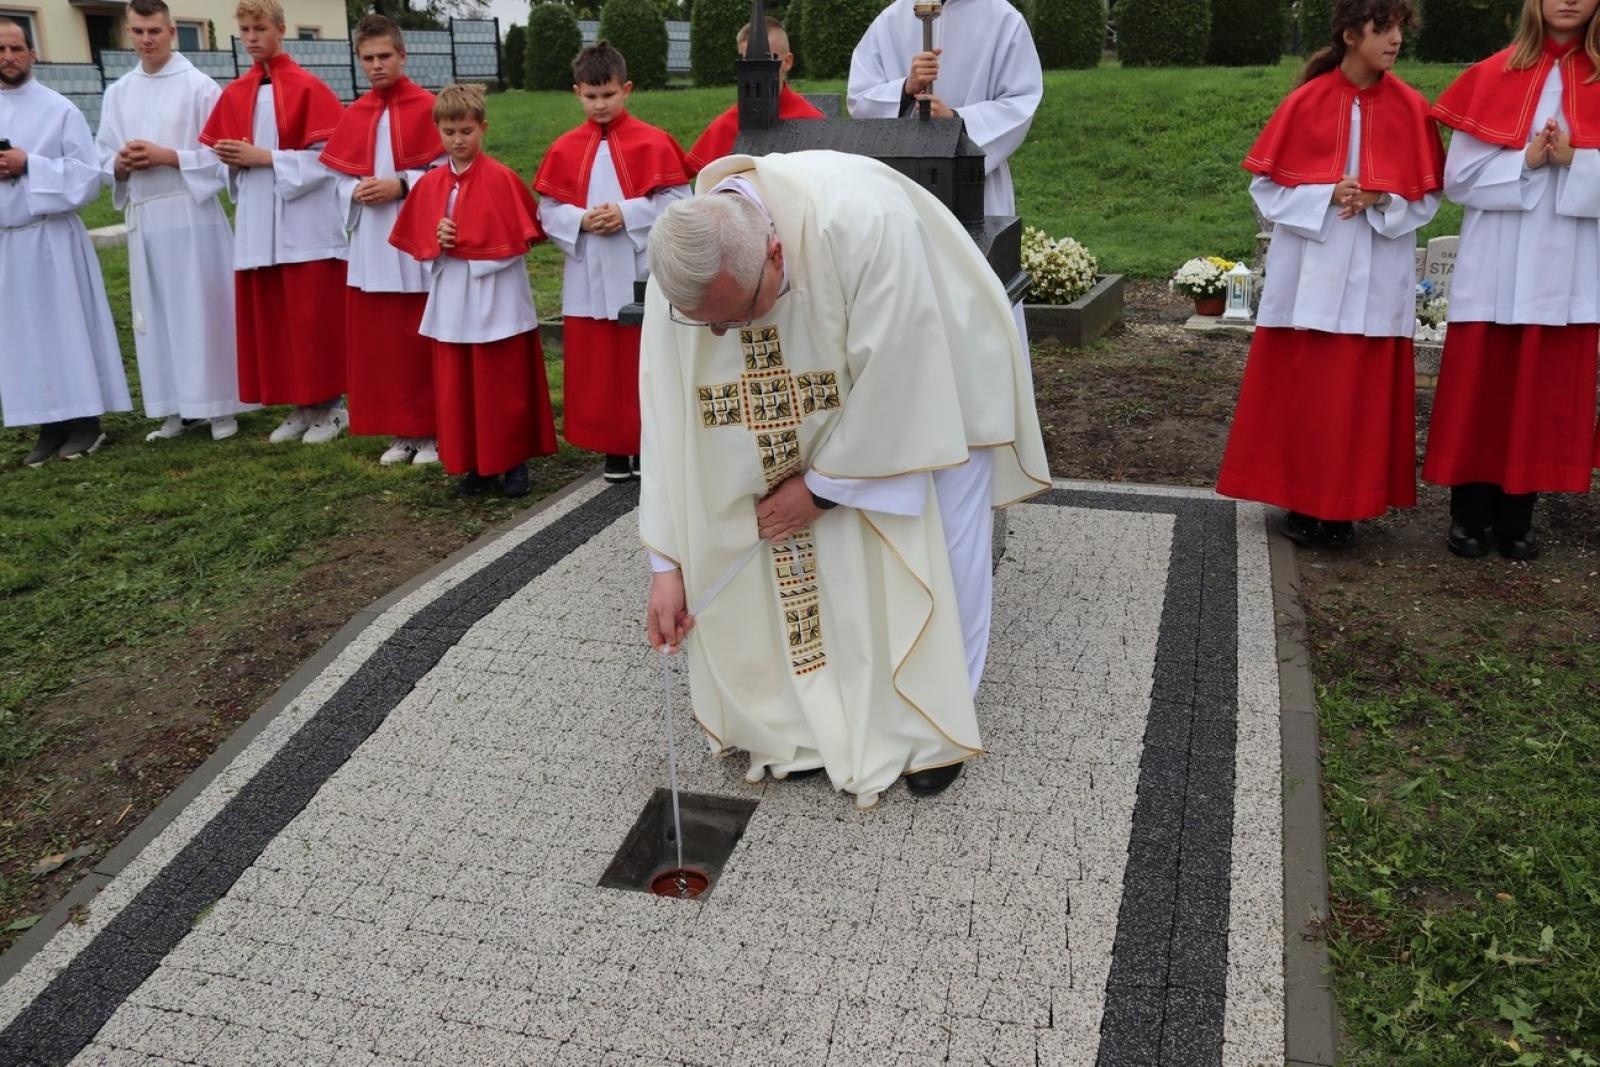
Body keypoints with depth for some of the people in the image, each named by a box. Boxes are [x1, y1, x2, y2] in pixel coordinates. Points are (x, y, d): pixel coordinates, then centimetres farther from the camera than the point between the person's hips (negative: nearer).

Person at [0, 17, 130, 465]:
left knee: (69, 329, 1)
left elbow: (88, 175, -7)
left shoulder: (60, 110, -3)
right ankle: (49, 425, 12)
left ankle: (85, 421, 10)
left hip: (52, 239, -4)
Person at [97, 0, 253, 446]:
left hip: (192, 215, -5)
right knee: (157, 315, 7)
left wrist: (168, 157, -15)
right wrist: (121, 164, -7)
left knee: (203, 310, -2)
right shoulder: (117, 93, 12)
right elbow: (105, 159, 15)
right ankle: (177, 407, 15)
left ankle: (219, 405, 7)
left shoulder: (199, 87, -4)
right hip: (143, 217, 5)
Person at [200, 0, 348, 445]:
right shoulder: (234, 94, 12)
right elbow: (218, 151, 18)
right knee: (267, 320, 7)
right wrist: (234, 160, -5)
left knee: (313, 318, -3)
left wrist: (265, 158, -14)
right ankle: (301, 406, 17)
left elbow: (328, 155, -11)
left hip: (304, 223, -6)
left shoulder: (308, 88, -5)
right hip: (256, 224, 6)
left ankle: (330, 406, 9)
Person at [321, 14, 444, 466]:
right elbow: (340, 179, 13)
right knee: (377, 343, 8)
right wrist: (356, 194, -8)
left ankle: (432, 431, 11)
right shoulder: (353, 116, 10)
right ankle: (400, 431, 19)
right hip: (370, 248, 5)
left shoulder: (427, 107, -5)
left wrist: (402, 185, -18)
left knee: (422, 343, 0)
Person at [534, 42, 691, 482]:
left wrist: (627, 214, -17)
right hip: (588, 277, 3)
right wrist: (582, 221, -13)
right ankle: (613, 448, 18)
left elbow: (678, 203, -8)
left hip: (642, 274, -3)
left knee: (643, 364, 5)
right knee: (596, 367, 7)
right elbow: (548, 212, 6)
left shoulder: (653, 143, -3)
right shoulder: (564, 150, 5)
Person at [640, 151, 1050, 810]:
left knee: (940, 553, 0)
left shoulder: (861, 223, -42)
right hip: (824, 405, 4)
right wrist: (668, 563, -18)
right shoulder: (684, 270, -26)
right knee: (805, 555, 0)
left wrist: (822, 485, -22)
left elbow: (894, 380, -34)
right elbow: (672, 418, -19)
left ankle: (938, 720, 19)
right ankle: (825, 719, 17)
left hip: (935, 383, -4)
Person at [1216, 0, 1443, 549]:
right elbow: (1267, 186, 0)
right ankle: (1303, 504, 13)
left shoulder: (1411, 109, 3)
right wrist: (1326, 196, -15)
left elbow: (1427, 197, 6)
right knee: (1302, 389, 2)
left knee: (1363, 394, 3)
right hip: (1310, 275, -1)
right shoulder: (1306, 103, -2)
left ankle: (1345, 507, 12)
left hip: (1375, 279, 1)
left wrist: (1379, 202, -13)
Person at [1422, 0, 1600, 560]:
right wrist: (1525, 162, -15)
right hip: (1494, 266, -1)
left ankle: (1516, 514, 15)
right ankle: (1469, 512, 12)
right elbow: (1459, 176, -3)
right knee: (1478, 388, 2)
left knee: (1546, 391, 5)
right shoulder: (1491, 77, 1)